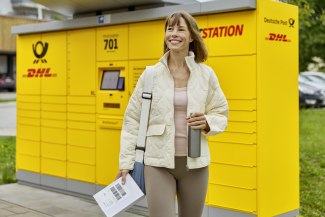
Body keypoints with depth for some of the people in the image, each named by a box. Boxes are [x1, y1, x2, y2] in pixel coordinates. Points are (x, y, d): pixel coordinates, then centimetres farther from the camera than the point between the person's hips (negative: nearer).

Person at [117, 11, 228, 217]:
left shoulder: (206, 74, 1)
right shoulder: (151, 74, -2)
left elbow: (221, 115, 10)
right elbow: (132, 120, 0)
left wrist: (207, 123, -13)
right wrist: (126, 162, -4)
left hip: (195, 163, 2)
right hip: (158, 162, -2)